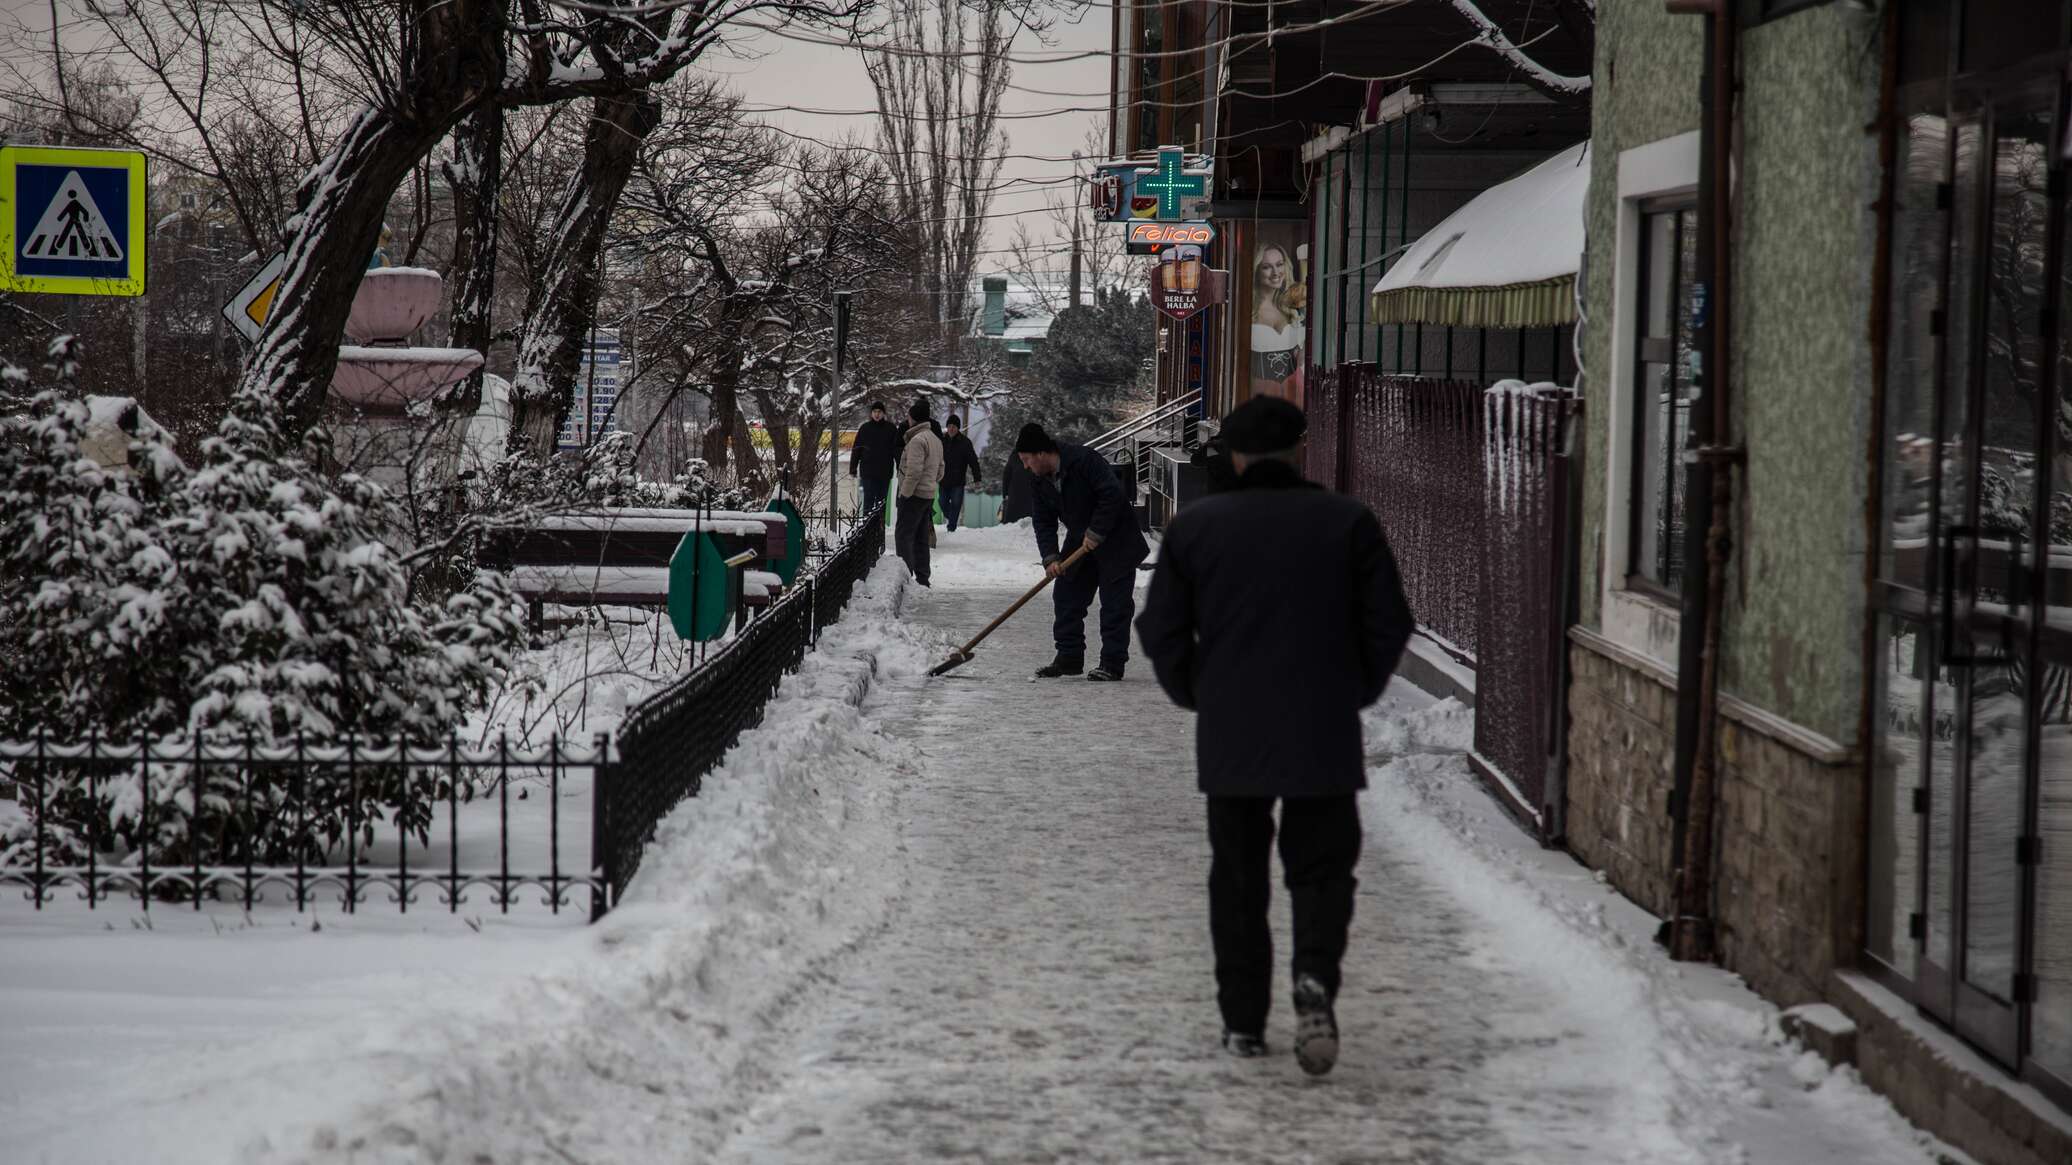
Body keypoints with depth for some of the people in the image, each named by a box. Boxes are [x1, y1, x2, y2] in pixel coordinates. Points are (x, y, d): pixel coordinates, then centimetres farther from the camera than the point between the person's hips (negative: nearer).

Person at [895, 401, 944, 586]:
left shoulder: (917, 440, -16)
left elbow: (914, 472, -23)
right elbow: (940, 470, 21)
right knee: (921, 538, 13)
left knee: (903, 535, -7)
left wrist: (905, 493, -17)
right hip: (929, 495, 9)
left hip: (914, 495, -9)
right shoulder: (936, 440, 16)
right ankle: (922, 576, 14)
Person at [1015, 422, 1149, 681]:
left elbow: (1112, 494, -28)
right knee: (1066, 596, 6)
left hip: (1116, 541, -8)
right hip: (1079, 542, 8)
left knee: (1115, 602, -7)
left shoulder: (1084, 460, -23)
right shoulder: (1041, 481, 1)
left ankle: (1112, 664, -5)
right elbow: (1044, 523, 2)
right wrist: (1050, 558, -11)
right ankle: (1069, 658, 14)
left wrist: (1096, 533, -25)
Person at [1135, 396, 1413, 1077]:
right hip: (1324, 738, -1)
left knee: (1238, 879, 12)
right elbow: (1389, 626, -2)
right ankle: (1315, 980, -19)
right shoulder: (1348, 522, -1)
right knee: (1321, 869, 7)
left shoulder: (1195, 526, 1)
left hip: (1230, 738, 1)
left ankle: (1243, 1022, 13)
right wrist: (1357, 692, 13)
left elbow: (1161, 631, 1)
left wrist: (1194, 695, 16)